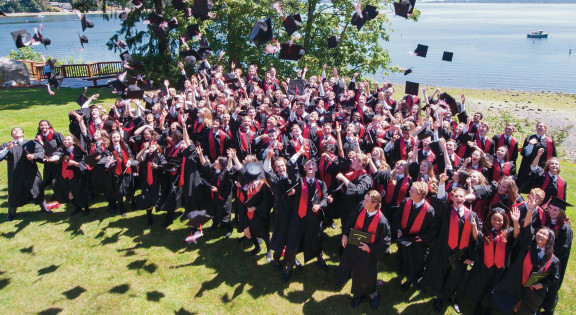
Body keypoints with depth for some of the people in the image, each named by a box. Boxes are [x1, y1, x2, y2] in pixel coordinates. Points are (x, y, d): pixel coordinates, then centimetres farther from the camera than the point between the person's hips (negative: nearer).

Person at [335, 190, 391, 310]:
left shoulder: (381, 221, -26)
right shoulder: (360, 211, -13)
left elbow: (385, 242, -17)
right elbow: (350, 222, 5)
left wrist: (370, 248, -21)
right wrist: (345, 234, -7)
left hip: (368, 253, -4)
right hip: (354, 248, 4)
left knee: (367, 277, 15)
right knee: (356, 273, 21)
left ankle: (372, 294, 45)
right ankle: (358, 293, 47)